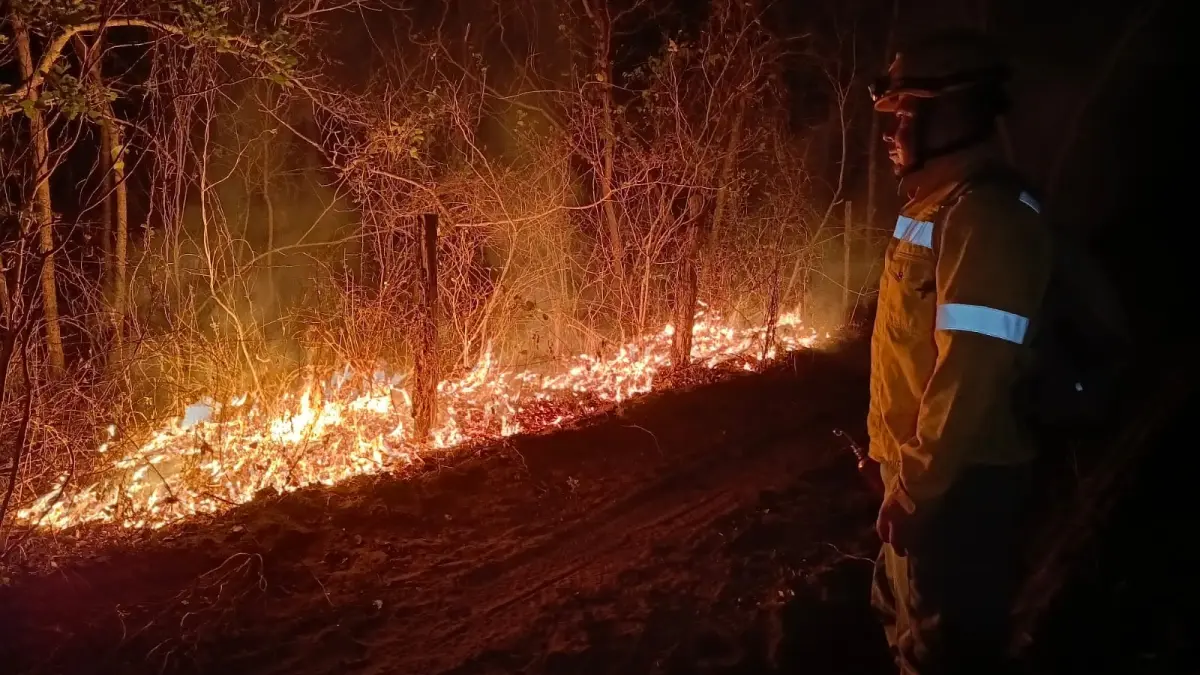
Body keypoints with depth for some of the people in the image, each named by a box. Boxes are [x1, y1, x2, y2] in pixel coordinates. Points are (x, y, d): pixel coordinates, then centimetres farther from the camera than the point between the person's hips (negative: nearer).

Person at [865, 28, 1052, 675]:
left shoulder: (984, 214, -22)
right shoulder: (940, 204, 11)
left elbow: (972, 369, -28)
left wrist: (915, 485, -23)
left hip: (955, 482, -10)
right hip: (924, 467, 10)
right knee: (905, 615, 24)